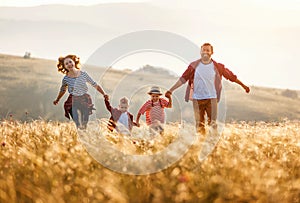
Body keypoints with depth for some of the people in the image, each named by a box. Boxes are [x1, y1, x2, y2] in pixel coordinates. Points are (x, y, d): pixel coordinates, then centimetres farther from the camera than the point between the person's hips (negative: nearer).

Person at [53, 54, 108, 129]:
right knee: (78, 125, -14)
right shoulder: (66, 79, -3)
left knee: (85, 124, 2)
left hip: (85, 100, 1)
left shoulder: (83, 74, -2)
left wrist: (104, 94, 0)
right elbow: (62, 90, 16)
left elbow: (94, 84, 6)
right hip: (74, 102, -1)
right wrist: (57, 100, 28)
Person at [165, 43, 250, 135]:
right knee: (199, 124, 2)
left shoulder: (217, 66, 2)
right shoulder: (194, 66, 2)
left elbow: (231, 76, 10)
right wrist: (170, 90, 1)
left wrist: (243, 86, 14)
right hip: (197, 98, 1)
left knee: (213, 123, -7)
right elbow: (183, 79, 4)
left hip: (211, 98, 0)